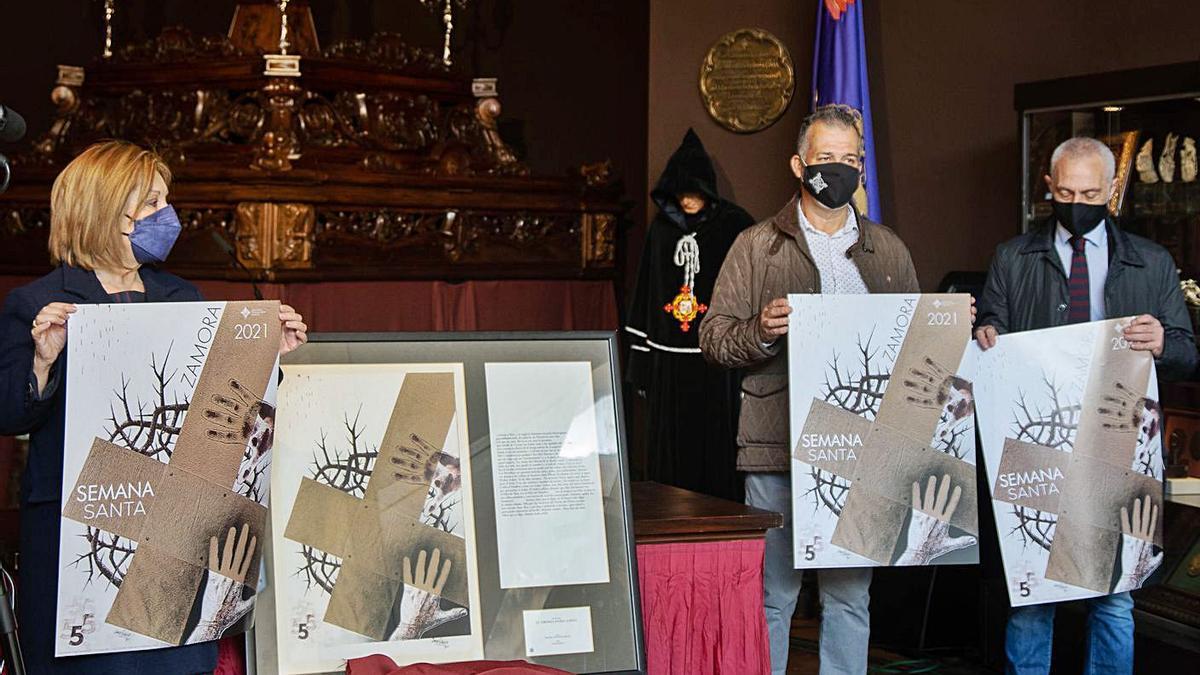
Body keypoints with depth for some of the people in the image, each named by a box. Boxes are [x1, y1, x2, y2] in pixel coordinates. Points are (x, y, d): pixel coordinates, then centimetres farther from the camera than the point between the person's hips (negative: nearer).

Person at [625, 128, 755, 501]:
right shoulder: (662, 227, 11)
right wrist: (640, 359, 10)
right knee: (668, 456, 5)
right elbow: (645, 293, 14)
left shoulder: (734, 225, 0)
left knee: (717, 451, -1)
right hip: (668, 361, 4)